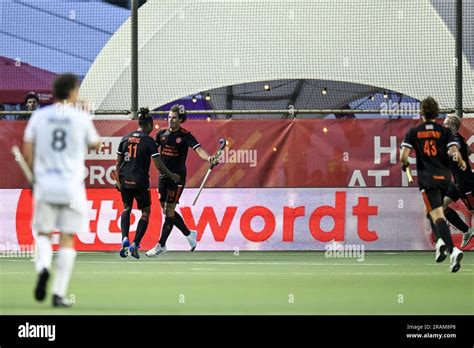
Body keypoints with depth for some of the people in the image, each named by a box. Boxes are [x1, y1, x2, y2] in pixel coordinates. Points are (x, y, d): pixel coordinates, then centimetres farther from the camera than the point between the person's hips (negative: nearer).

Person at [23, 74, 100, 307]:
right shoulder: (81, 118, -3)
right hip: (72, 187, -2)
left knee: (43, 233, 13)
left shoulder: (39, 116, 2)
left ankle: (42, 267, -18)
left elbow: (27, 150, 2)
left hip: (45, 184, 2)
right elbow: (95, 144, 12)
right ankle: (59, 294, 0)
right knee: (67, 240, 4)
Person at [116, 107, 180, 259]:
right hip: (140, 182, -4)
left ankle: (124, 238, 1)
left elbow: (118, 163, 8)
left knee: (126, 208, 24)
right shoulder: (149, 141, -8)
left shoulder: (125, 138, 6)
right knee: (145, 212, 12)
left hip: (125, 181, 4)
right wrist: (172, 176, 4)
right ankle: (135, 244, -1)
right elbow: (159, 165, -10)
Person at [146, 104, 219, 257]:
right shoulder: (162, 134, 6)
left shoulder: (185, 136, -8)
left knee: (169, 211, -6)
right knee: (166, 210, 9)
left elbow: (199, 150, -20)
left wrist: (209, 158, -38)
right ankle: (189, 234, 27)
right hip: (163, 176, 6)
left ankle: (161, 245, -2)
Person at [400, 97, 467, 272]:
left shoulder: (414, 132, 2)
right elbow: (454, 152, -8)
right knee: (436, 210, 30)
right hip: (444, 176, 3)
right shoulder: (444, 131, 3)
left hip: (427, 178, -3)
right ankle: (442, 241, 15)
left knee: (437, 215, -12)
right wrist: (462, 163, 12)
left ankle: (453, 249, -29)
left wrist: (404, 164, 16)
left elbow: (403, 156, -6)